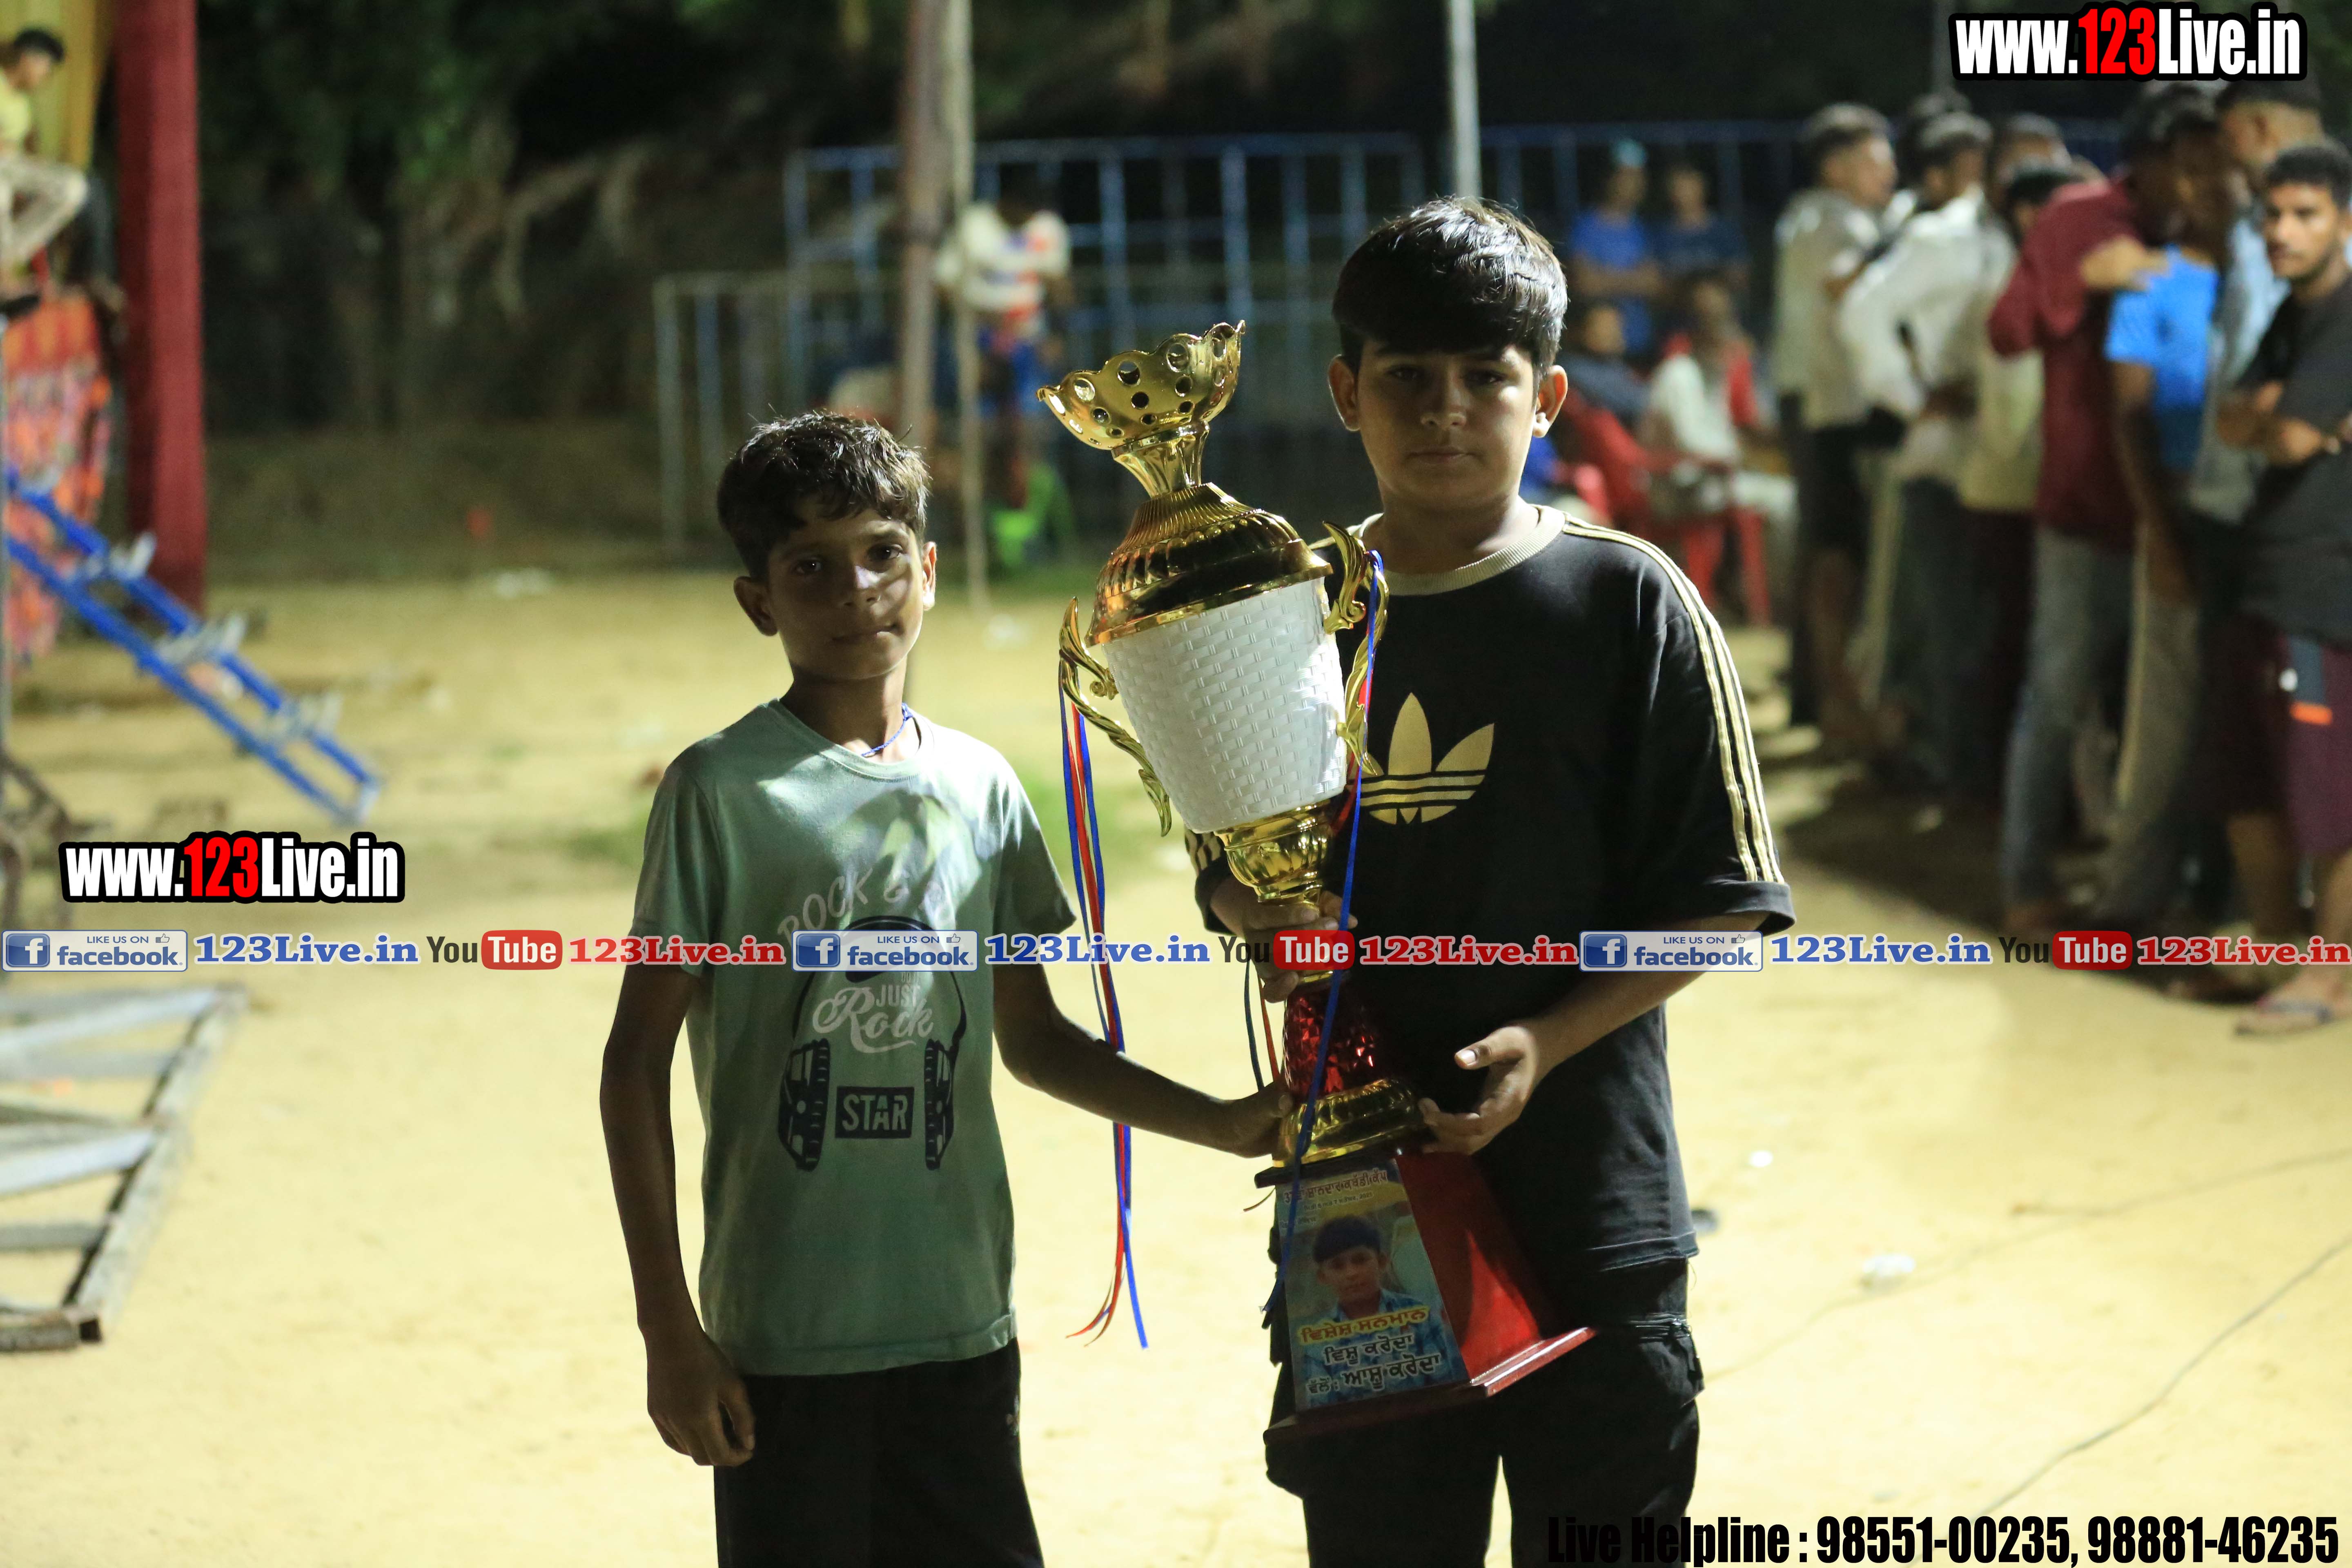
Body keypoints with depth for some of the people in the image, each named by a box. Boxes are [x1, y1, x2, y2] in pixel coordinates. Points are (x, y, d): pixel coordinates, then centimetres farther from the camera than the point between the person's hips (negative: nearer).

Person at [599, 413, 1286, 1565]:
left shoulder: (979, 787, 8)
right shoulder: (722, 790, -6)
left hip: (960, 1326, 4)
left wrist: (1219, 1124, 9)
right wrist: (667, 1327, -8)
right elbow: (638, 1060, -5)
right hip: (784, 1338, -4)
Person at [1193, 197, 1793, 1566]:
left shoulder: (1627, 602, -5)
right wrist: (1258, 915, -8)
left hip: (1587, 1208, -3)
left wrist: (1544, 1042, -18)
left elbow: (1714, 901, -6)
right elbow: (1231, 873, 15)